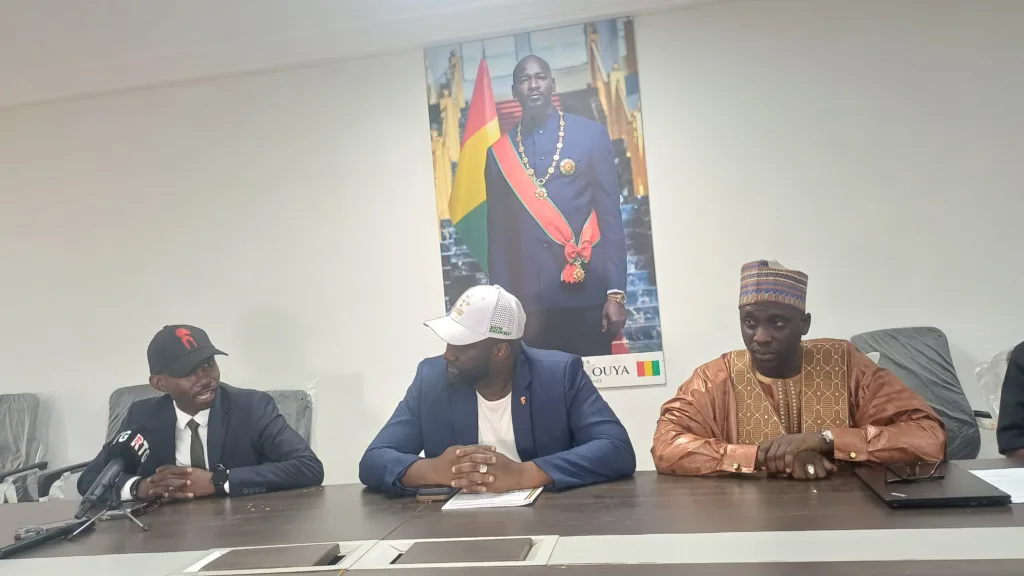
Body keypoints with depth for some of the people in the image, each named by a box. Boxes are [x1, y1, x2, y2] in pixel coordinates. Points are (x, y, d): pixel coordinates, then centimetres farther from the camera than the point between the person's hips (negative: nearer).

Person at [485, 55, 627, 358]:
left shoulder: (591, 134, 4)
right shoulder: (500, 151, 9)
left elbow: (611, 215, 0)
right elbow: (497, 231, 9)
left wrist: (616, 293, -6)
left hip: (586, 293, -1)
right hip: (527, 299, 2)